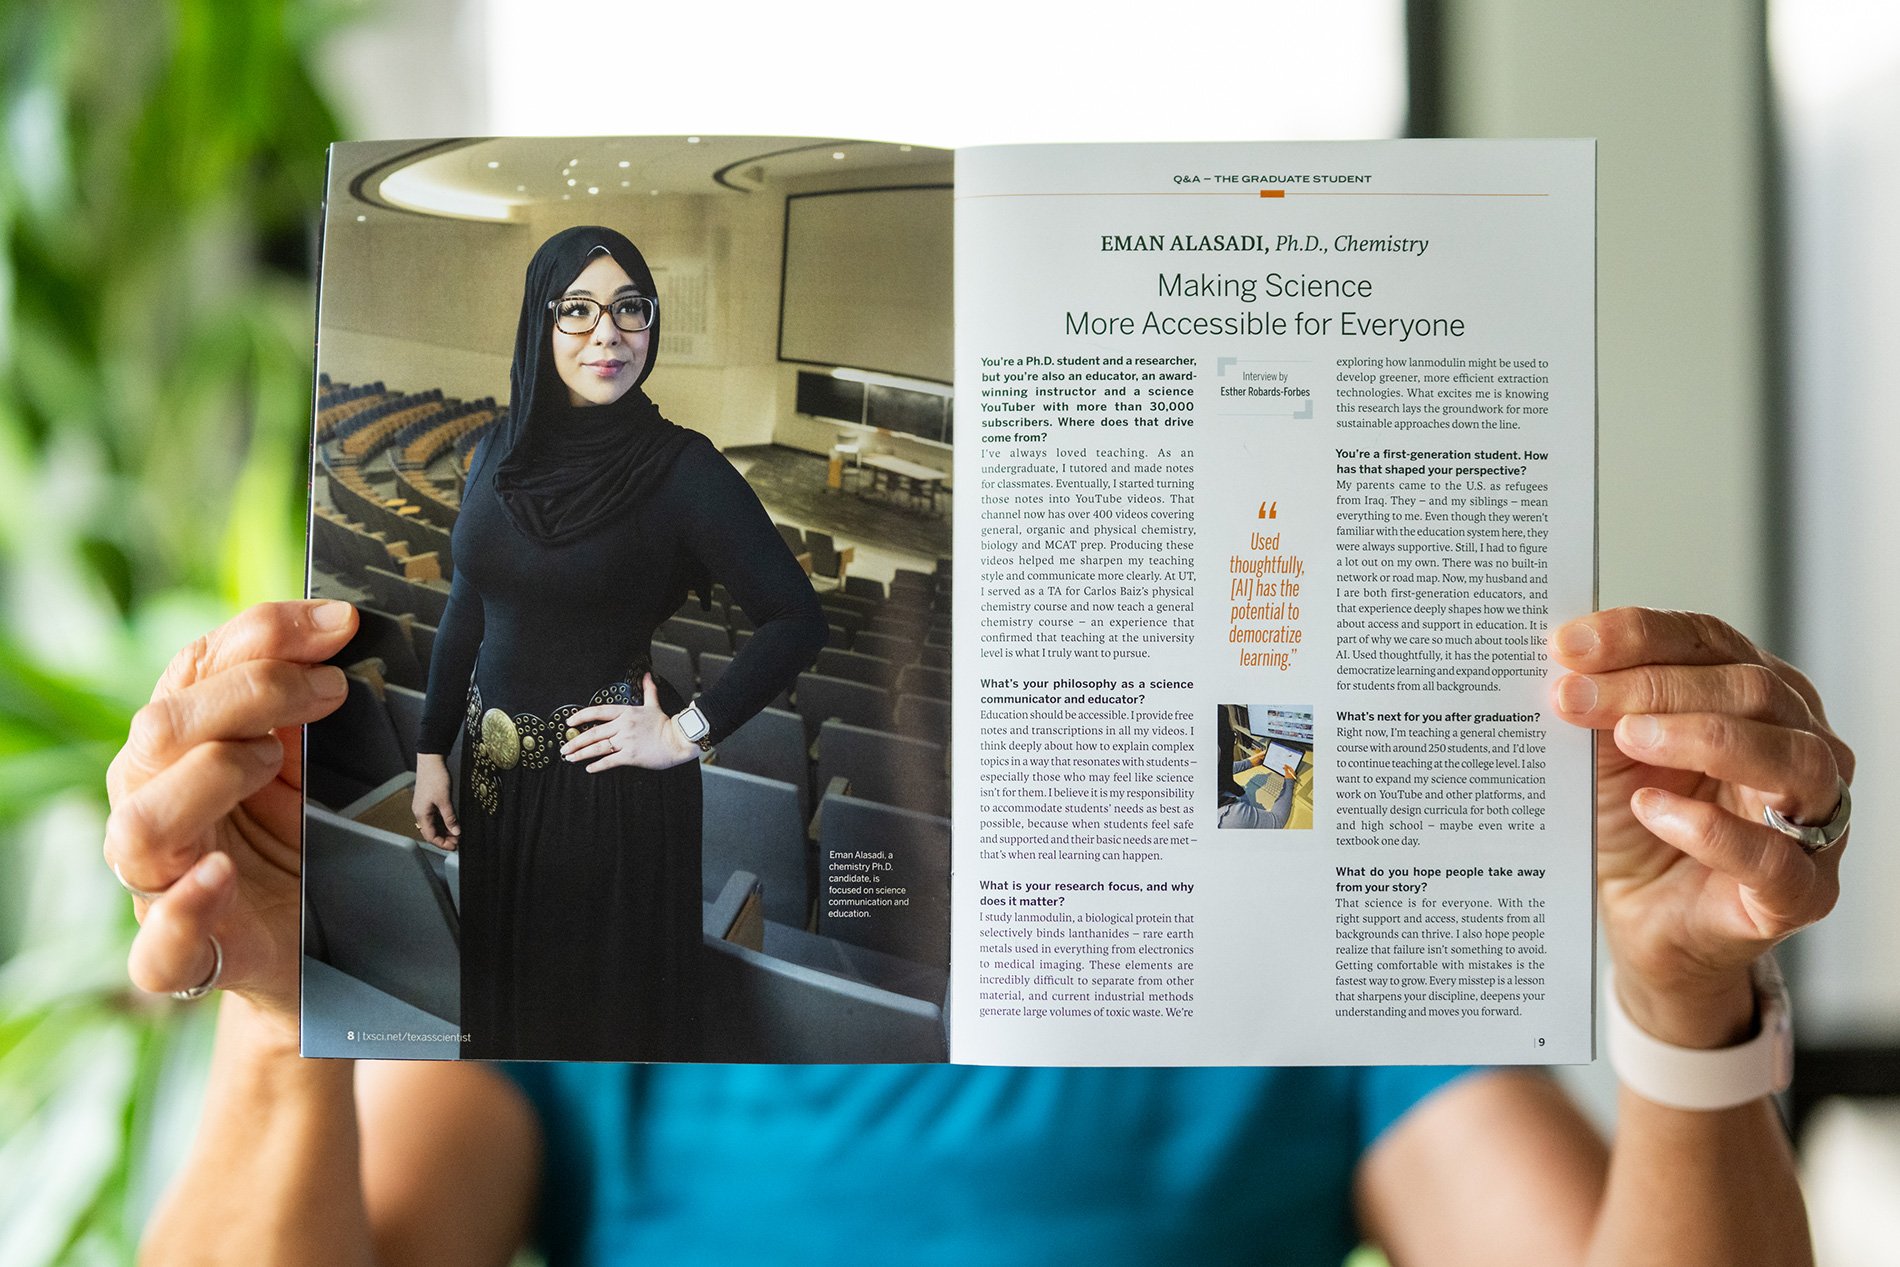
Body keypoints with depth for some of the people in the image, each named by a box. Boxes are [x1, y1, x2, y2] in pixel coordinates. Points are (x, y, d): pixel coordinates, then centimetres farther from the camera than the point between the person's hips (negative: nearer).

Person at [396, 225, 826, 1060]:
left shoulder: (681, 468, -14)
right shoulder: (498, 455, 3)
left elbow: (796, 620, -16)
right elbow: (465, 611, 11)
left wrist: (687, 735, -16)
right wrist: (431, 753, 9)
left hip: (614, 788, -5)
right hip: (496, 778, 6)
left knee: (607, 1014, 10)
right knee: (502, 998, 21)